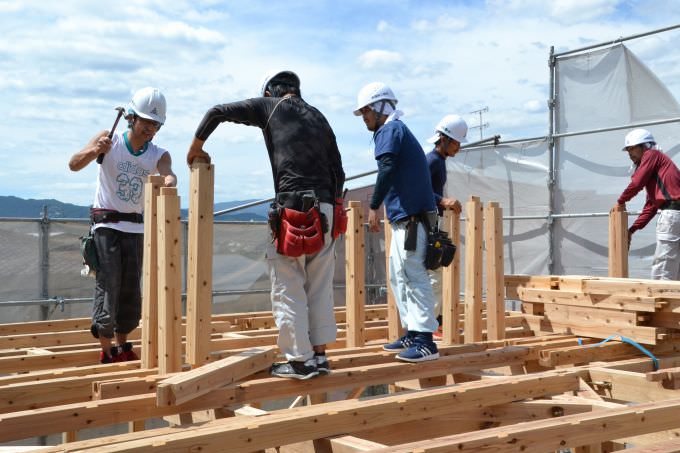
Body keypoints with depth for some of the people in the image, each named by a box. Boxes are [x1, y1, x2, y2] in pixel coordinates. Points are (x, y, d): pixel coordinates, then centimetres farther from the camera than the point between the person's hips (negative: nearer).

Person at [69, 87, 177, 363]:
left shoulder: (159, 155, -1)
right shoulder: (110, 140, -7)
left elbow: (168, 174, -23)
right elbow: (74, 165, -16)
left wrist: (169, 182, -48)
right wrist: (94, 150, -36)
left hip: (136, 229, 4)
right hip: (106, 225, -4)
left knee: (131, 291, 8)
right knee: (108, 286, -9)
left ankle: (122, 348, 21)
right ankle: (106, 351, 0)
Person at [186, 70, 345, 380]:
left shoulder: (270, 107, 7)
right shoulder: (318, 117, 20)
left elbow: (218, 112, 6)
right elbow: (338, 172, 16)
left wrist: (195, 147, 19)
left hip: (293, 211, -5)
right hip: (327, 212, 6)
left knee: (288, 289, 2)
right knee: (319, 287, 12)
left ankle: (299, 360, 3)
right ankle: (319, 355, 15)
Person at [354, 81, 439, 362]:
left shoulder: (390, 130, -7)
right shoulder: (399, 130, 23)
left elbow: (387, 169, -22)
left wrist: (374, 207, -19)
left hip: (410, 216, -11)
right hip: (404, 216, 11)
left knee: (414, 276, -10)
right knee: (398, 277, 15)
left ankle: (425, 342, -8)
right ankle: (412, 334, 21)